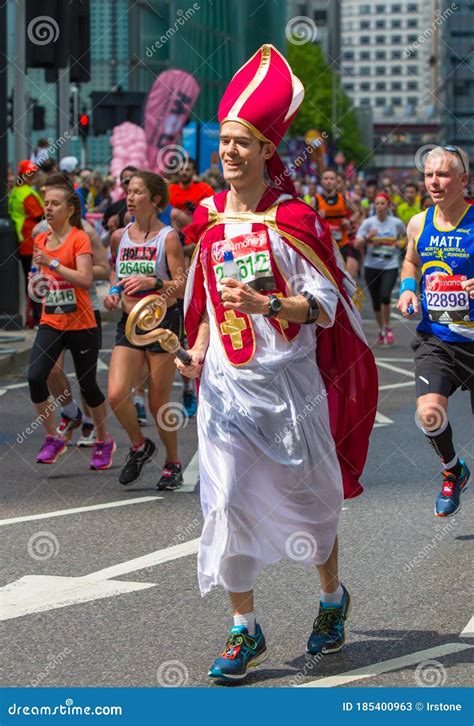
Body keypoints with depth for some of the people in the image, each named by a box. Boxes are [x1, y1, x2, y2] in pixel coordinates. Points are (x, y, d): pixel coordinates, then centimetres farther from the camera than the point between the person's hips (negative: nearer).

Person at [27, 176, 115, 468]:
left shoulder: (80, 238, -10)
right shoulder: (41, 240, 10)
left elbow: (85, 280, -22)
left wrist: (52, 263, -27)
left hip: (81, 324, -5)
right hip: (50, 323, 5)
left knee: (88, 385, 5)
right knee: (35, 377, -14)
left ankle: (104, 441, 26)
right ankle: (53, 438, 1)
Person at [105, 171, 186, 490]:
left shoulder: (168, 238, -8)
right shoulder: (119, 237, 7)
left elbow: (182, 287, -11)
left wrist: (153, 282, -26)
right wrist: (114, 291, 6)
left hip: (164, 322, -4)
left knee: (158, 403, 2)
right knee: (117, 394, -13)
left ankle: (173, 464, 24)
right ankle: (139, 446, 15)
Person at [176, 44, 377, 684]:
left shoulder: (293, 218, -8)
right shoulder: (209, 219, 7)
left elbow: (326, 303, -10)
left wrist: (267, 305, -26)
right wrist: (198, 350, 1)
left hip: (287, 381, -4)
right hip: (225, 384, 4)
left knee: (305, 494, 7)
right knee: (227, 500, -1)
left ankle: (333, 596, 33)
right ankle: (245, 631, 9)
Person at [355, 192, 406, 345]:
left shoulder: (397, 223, -1)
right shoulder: (368, 223, -2)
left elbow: (406, 238, 19)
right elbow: (357, 245, -5)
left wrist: (400, 243, -2)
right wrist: (367, 237, -23)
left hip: (391, 266, -2)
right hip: (371, 266, 2)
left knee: (385, 296, -22)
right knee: (376, 302, 7)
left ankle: (387, 328, 0)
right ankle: (381, 330, 28)